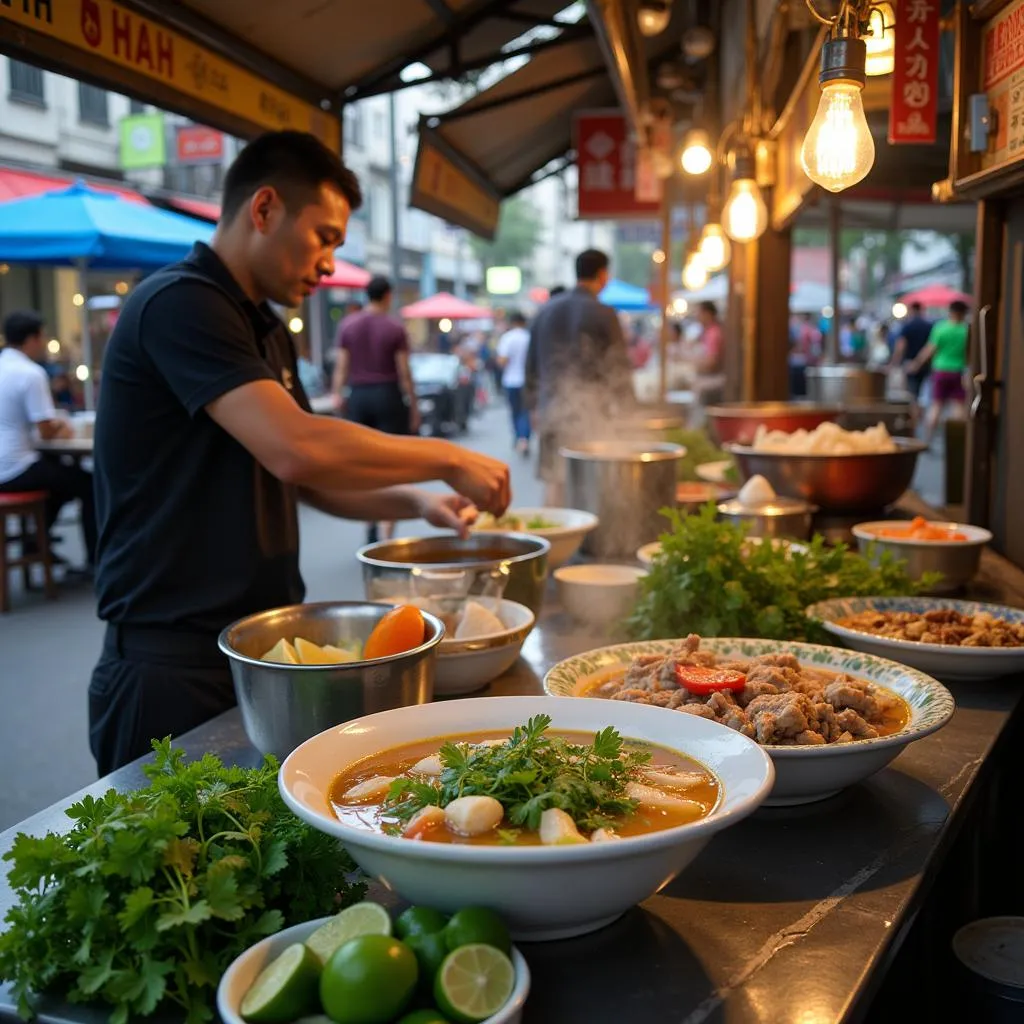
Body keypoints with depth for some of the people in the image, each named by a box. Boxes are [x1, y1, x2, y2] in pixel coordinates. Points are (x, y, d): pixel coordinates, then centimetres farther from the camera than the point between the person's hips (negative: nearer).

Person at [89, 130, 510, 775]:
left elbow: (308, 479, 19)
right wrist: (448, 459, -17)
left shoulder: (266, 332, 15)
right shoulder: (178, 304, -16)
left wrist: (417, 500, 2)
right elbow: (295, 450, -29)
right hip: (175, 666, -8)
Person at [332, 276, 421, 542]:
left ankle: (372, 533, 19)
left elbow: (341, 366, 0)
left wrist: (338, 394, 7)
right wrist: (413, 406, 2)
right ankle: (386, 535, -7)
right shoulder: (395, 328, -4)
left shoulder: (348, 325, 3)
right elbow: (403, 371, -5)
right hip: (388, 395, -3)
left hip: (358, 396, 3)